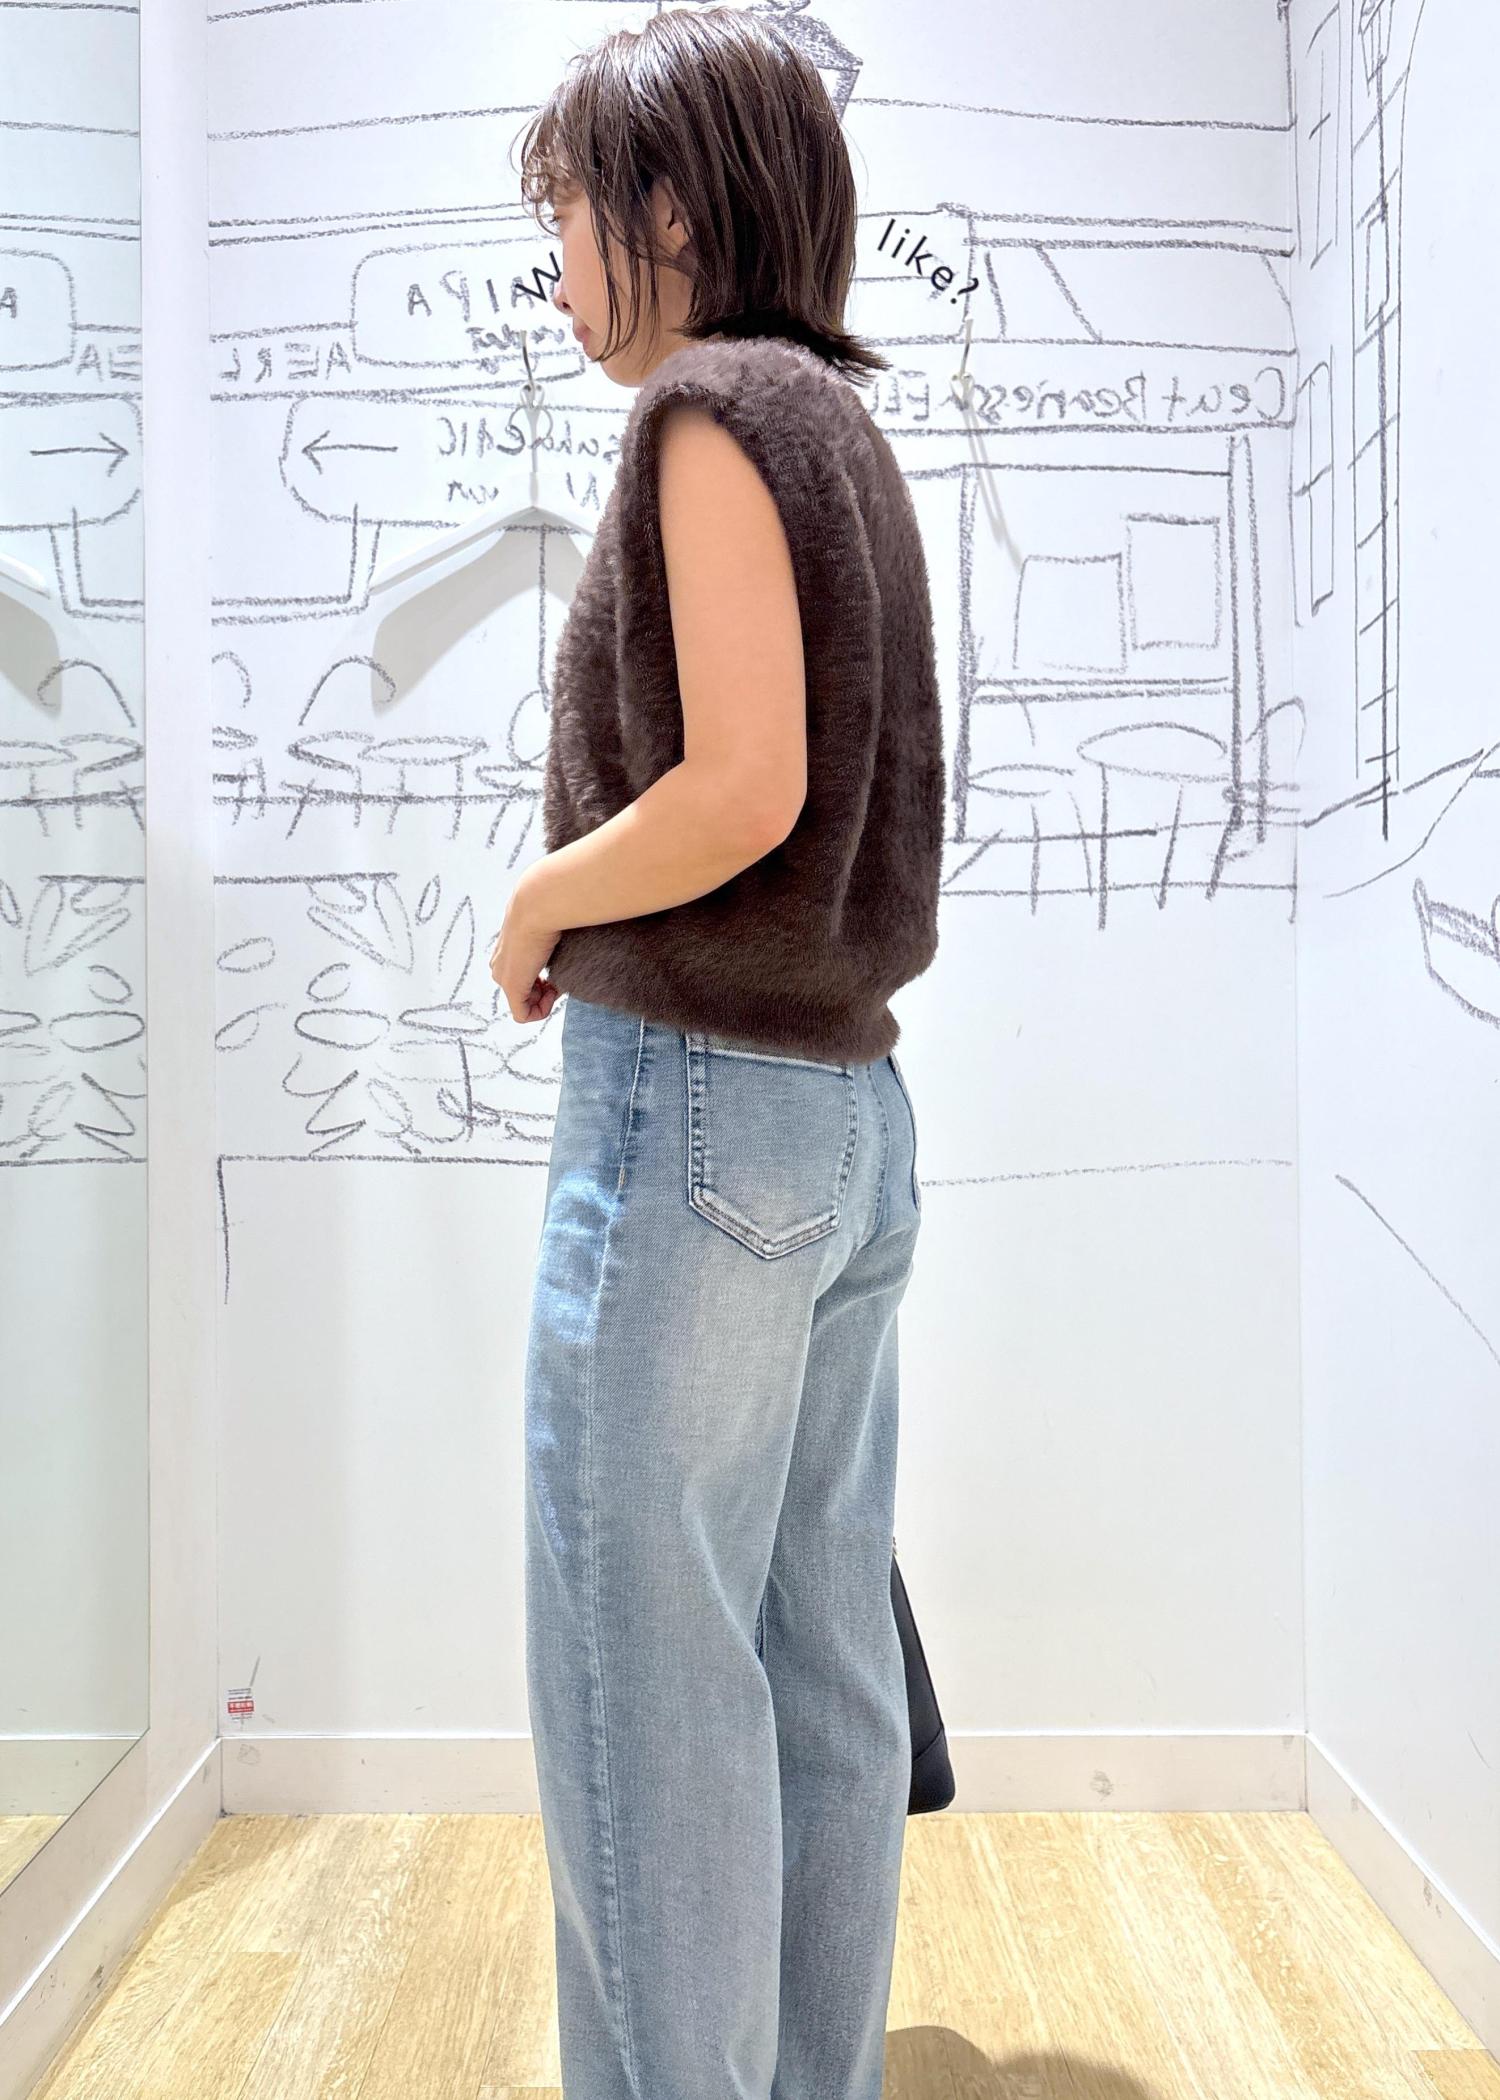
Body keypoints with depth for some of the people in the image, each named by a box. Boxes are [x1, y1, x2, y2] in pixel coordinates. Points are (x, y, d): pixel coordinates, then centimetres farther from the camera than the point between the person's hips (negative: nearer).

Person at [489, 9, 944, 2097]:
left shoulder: (717, 404, -7)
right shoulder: (846, 426, 19)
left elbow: (745, 781, -18)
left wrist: (535, 905, -4)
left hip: (693, 1103, -9)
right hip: (853, 1111, 9)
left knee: (645, 1684, 1)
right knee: (822, 1674, 14)